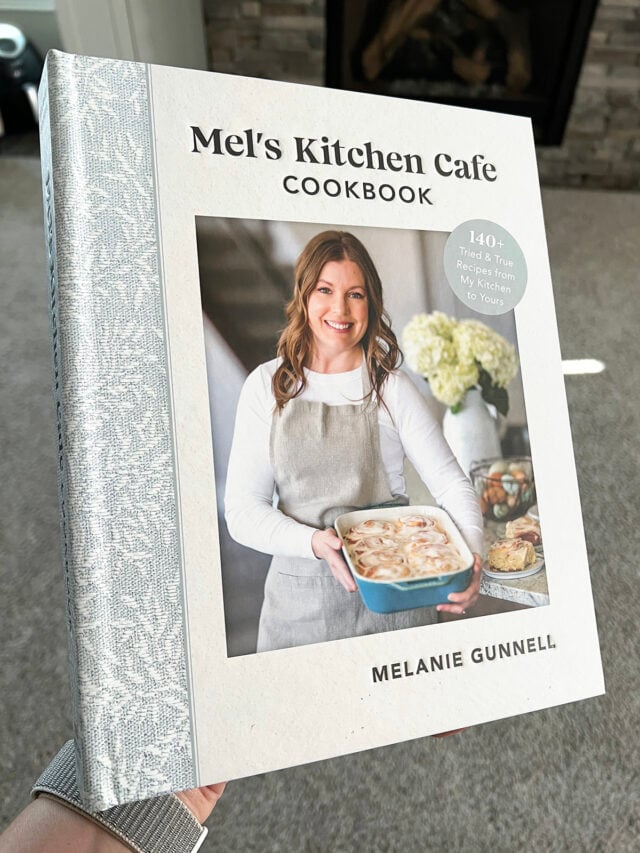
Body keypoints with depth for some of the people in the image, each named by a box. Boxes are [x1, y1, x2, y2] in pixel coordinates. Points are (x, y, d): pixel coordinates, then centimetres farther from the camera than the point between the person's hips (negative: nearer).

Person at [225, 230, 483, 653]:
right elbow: (242, 511, -5)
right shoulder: (268, 387, -2)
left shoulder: (391, 387, -3)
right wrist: (314, 542, -21)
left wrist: (471, 554, -22)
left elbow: (451, 483, -3)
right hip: (302, 599, 1)